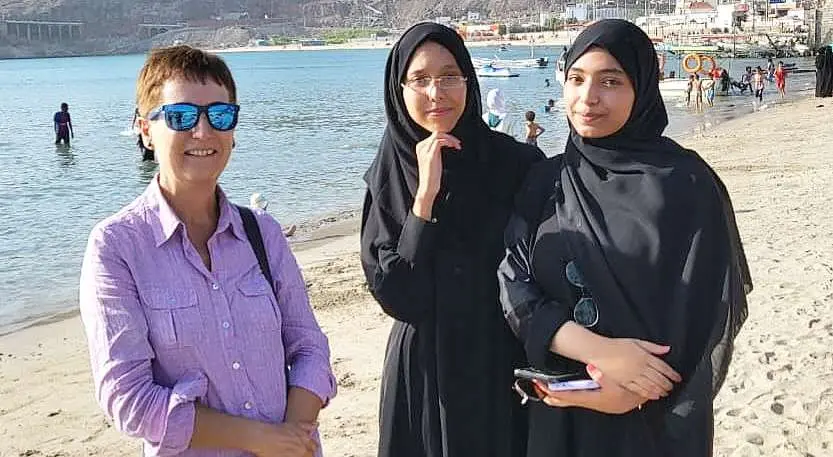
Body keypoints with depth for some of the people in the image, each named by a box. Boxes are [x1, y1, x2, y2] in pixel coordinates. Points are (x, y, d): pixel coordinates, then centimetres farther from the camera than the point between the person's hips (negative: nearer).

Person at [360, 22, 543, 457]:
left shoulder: (519, 163, -9)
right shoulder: (388, 177, -6)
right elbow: (392, 293, -15)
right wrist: (426, 194, -21)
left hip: (508, 367, 0)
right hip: (425, 372, 1)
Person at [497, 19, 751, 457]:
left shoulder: (688, 184, -9)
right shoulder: (543, 182, 0)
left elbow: (711, 309, -10)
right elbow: (513, 288, -8)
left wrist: (630, 395, -18)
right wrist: (600, 351, -22)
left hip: (658, 418, -3)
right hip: (559, 409, 3)